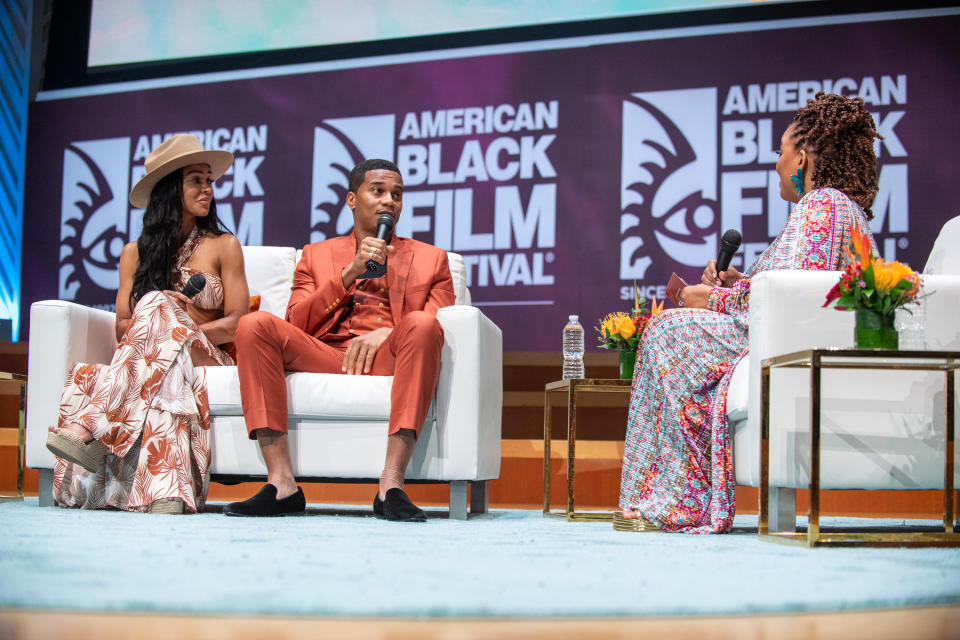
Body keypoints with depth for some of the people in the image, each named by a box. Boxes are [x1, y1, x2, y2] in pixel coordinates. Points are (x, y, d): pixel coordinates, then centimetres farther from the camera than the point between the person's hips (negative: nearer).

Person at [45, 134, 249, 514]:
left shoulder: (223, 246, 11)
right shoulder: (136, 253, 17)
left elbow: (236, 324, 3)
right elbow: (122, 327, 8)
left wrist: (175, 325, -11)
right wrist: (157, 323, -16)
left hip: (208, 359, -2)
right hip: (149, 359, 2)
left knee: (157, 306, -34)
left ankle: (88, 427, -50)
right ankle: (165, 490, -56)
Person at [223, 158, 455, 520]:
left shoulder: (430, 259, 25)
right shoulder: (316, 255, 26)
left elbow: (440, 328, 11)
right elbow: (296, 324, 11)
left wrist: (387, 333, -9)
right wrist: (350, 273, 0)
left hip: (387, 360, -1)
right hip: (323, 357, 1)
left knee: (421, 324, -34)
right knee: (254, 324, -26)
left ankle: (391, 485, -39)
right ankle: (282, 484, -31)